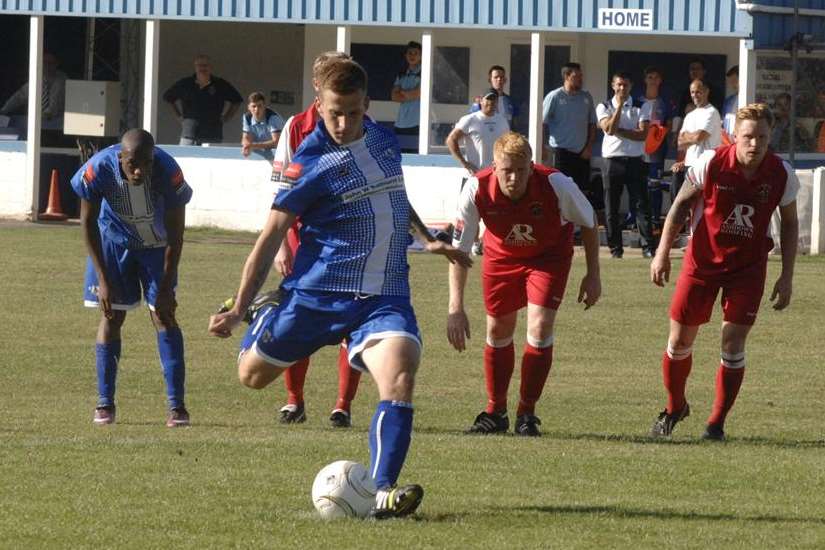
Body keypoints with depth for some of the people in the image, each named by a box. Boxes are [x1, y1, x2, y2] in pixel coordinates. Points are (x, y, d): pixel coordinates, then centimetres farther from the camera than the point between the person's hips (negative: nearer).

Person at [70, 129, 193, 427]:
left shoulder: (168, 172, -35)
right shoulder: (99, 169, -33)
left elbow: (175, 233, -21)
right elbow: (88, 223, -17)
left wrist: (166, 287, -19)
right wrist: (103, 279, -18)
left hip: (157, 243, -1)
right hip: (114, 241, 1)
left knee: (163, 315, -7)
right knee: (112, 316, -2)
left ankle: (177, 405, -7)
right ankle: (105, 403, 6)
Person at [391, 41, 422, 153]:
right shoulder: (402, 75, 17)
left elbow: (418, 93, -10)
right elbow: (394, 96, 8)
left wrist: (403, 93, 6)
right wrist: (410, 95, -6)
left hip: (416, 123, -6)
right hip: (401, 123, 6)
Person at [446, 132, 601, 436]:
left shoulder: (556, 185, -34)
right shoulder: (477, 189, -32)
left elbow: (589, 223, -12)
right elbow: (458, 249, -23)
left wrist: (593, 275, -8)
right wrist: (456, 307, -29)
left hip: (549, 256, -2)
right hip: (501, 255, 2)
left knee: (540, 328, -16)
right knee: (499, 329, 7)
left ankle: (527, 412, -2)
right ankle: (496, 412, 26)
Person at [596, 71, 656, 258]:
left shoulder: (641, 107, 5)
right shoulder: (604, 107, 6)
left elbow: (643, 134, -7)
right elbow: (609, 129, -12)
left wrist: (618, 130, -11)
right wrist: (620, 105, -11)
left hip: (634, 160, -1)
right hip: (612, 161, 1)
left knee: (641, 205, -5)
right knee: (611, 207, 1)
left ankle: (648, 246, -6)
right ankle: (615, 248, 9)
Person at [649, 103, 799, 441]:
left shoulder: (782, 175, -10)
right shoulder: (711, 164, -16)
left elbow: (790, 224, 4)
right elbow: (681, 204, -2)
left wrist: (786, 276, 1)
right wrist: (663, 252, -6)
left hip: (748, 266, 0)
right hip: (703, 259, 0)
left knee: (733, 342, -8)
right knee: (680, 340, 3)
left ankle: (717, 422, 6)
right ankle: (675, 407, 29)